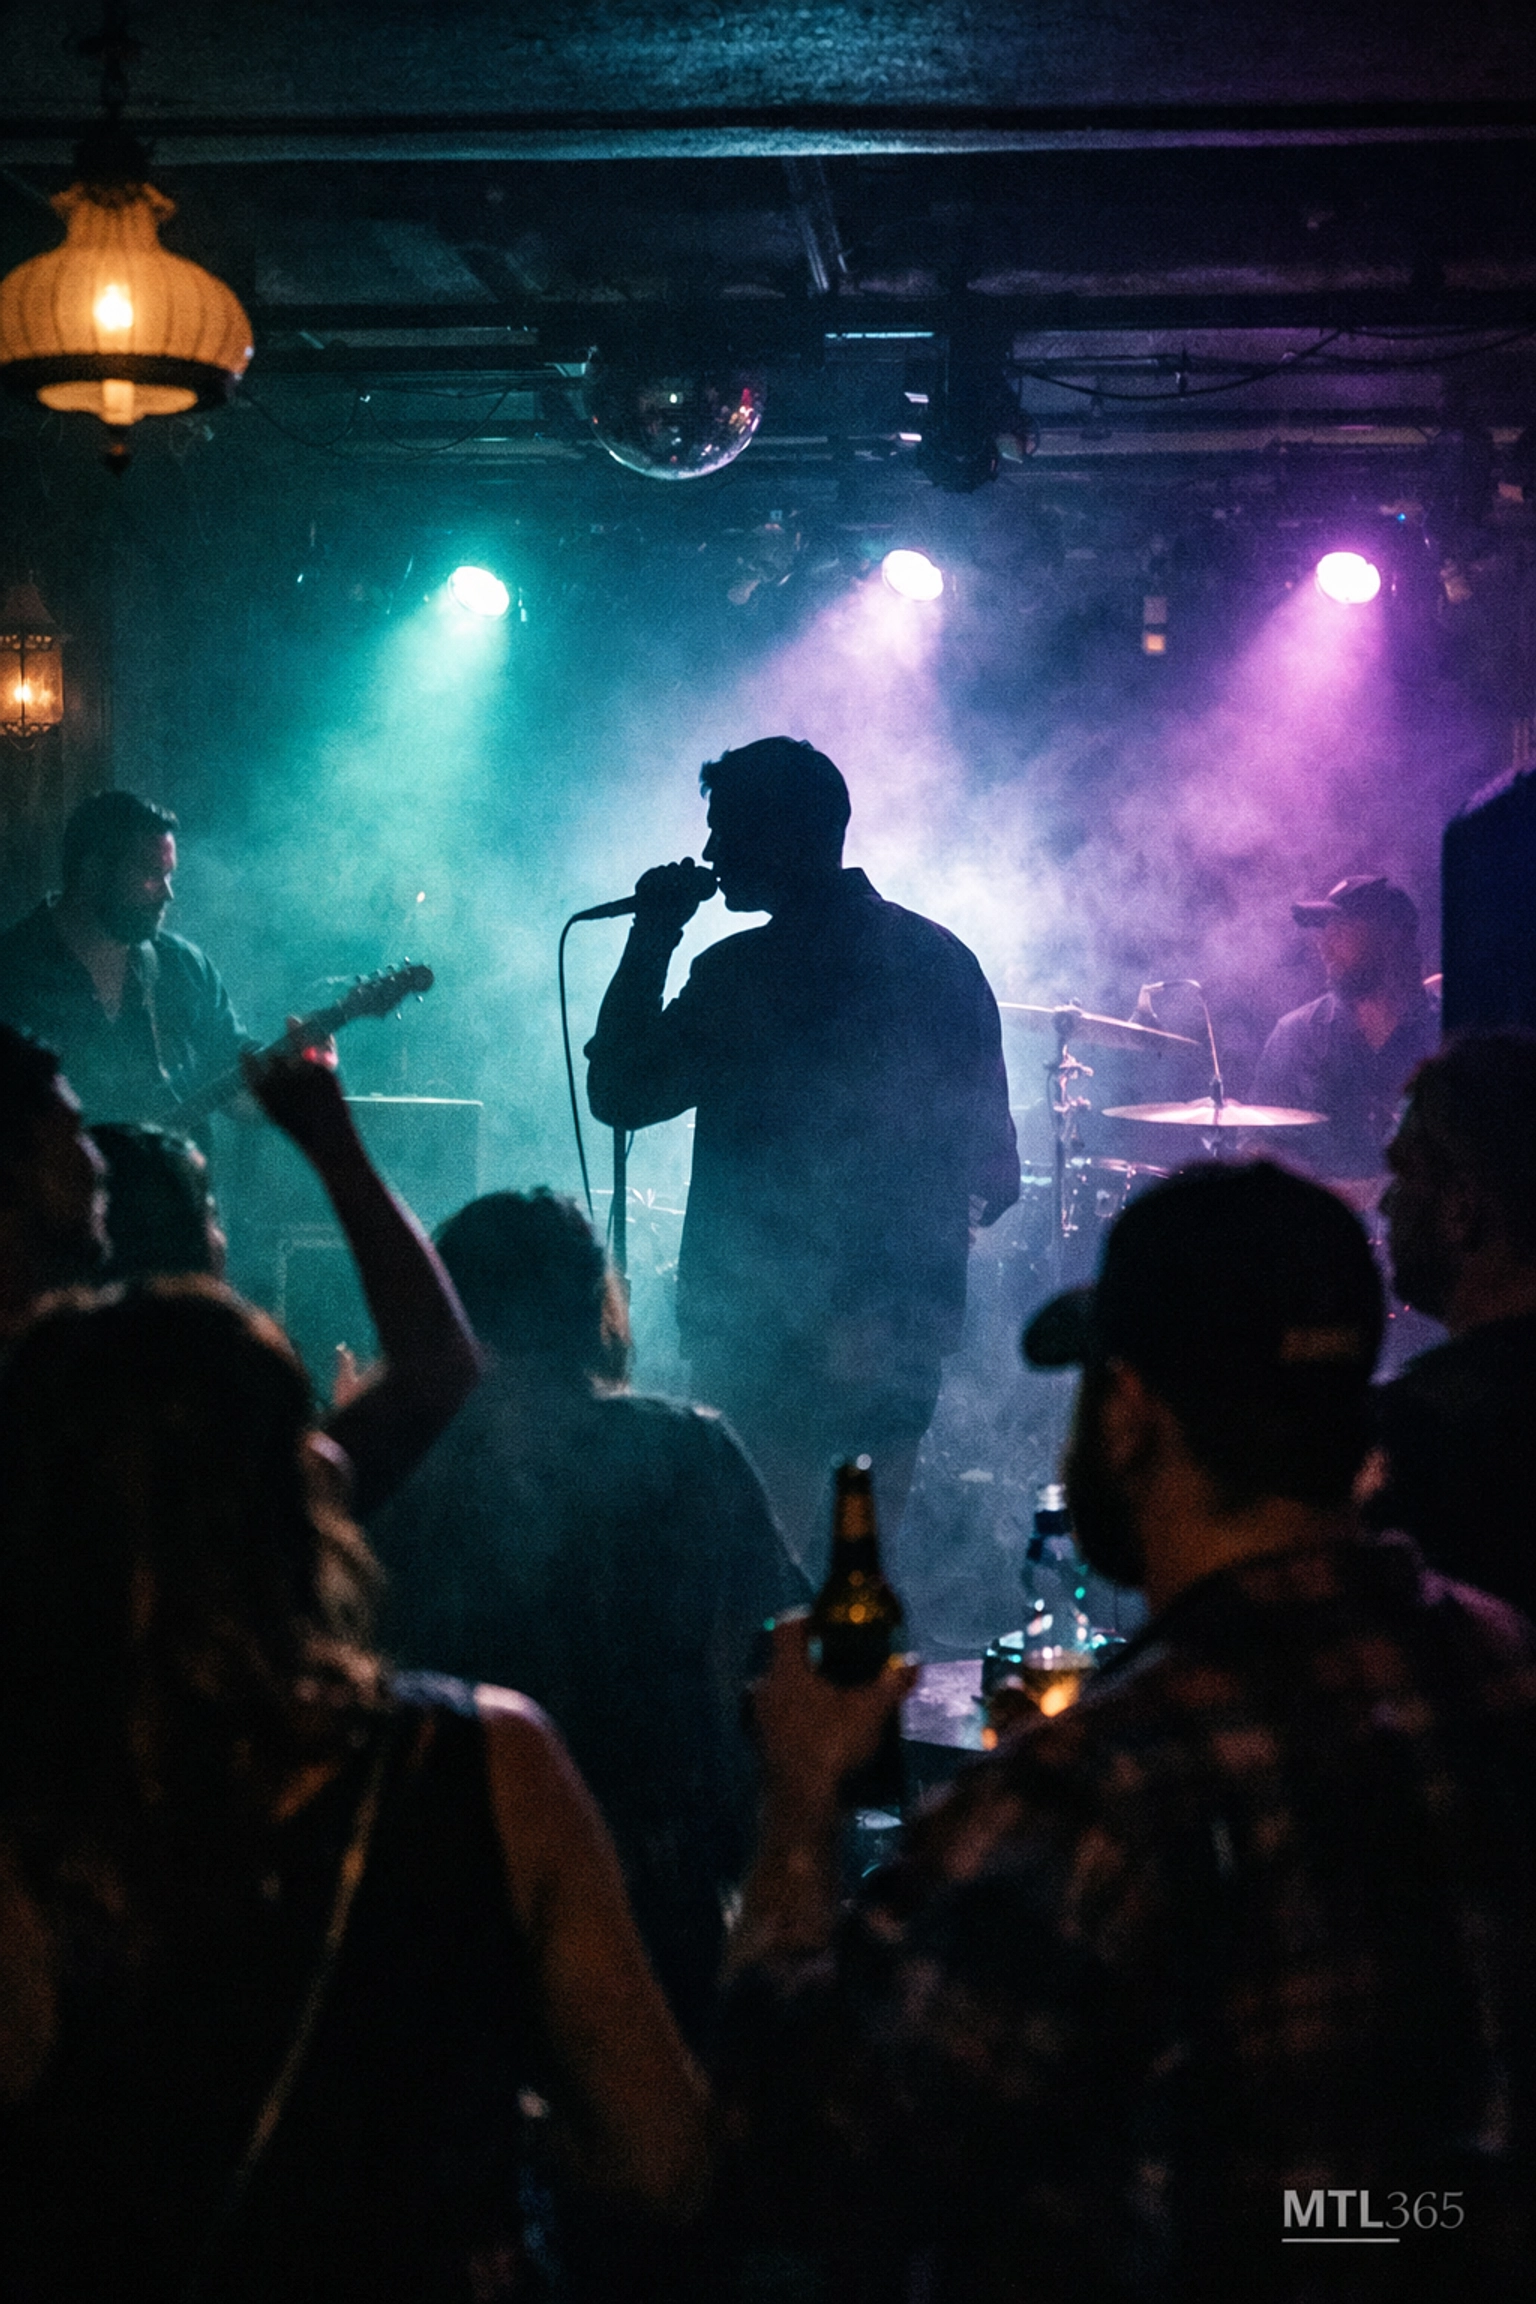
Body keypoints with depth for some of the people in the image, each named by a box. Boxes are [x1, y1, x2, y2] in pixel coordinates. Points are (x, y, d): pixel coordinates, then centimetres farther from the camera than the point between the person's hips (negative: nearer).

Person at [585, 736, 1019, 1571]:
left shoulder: (742, 974, -13)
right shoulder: (944, 961, 7)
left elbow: (617, 1092, -7)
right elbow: (996, 1167, 9)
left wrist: (652, 937, -3)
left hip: (769, 1332, -6)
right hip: (907, 1331, 6)